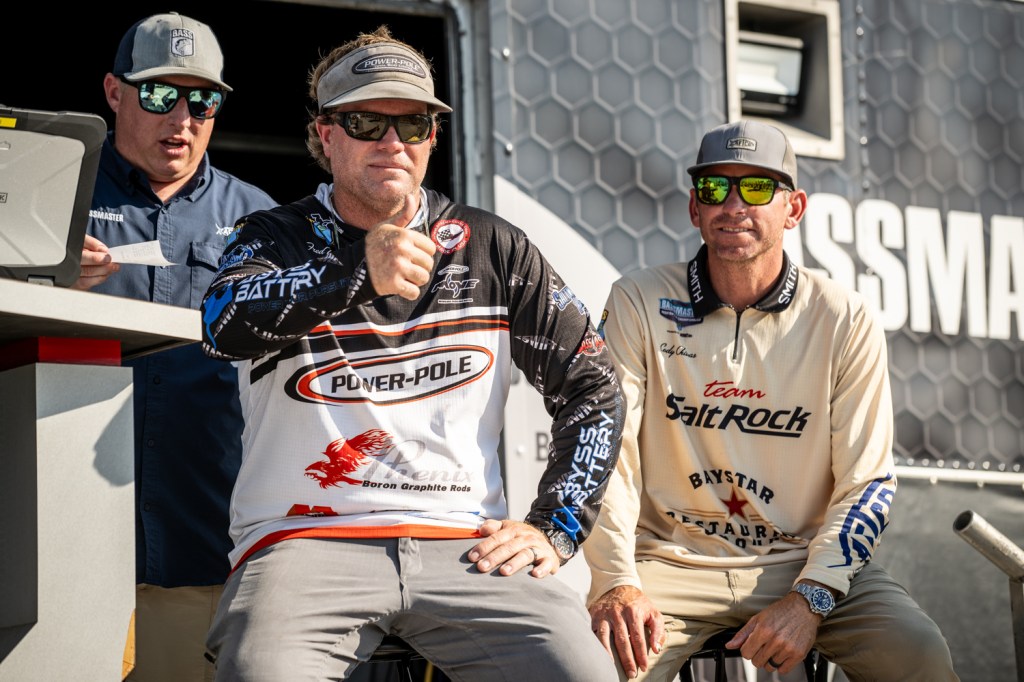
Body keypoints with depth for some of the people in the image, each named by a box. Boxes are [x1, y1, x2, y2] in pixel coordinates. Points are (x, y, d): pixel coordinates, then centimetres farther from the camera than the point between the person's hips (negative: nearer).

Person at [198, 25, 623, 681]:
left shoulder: (491, 248, 16)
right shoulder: (277, 239, 9)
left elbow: (592, 387, 17)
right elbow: (224, 325, -15)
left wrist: (555, 528, 4)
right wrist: (358, 277, -31)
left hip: (463, 544, 2)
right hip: (304, 539, -2)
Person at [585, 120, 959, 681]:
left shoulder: (844, 320, 0)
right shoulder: (639, 304, 1)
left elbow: (867, 482, -1)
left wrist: (810, 598, -15)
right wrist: (617, 583, -19)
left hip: (805, 559, 1)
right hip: (670, 559, -1)